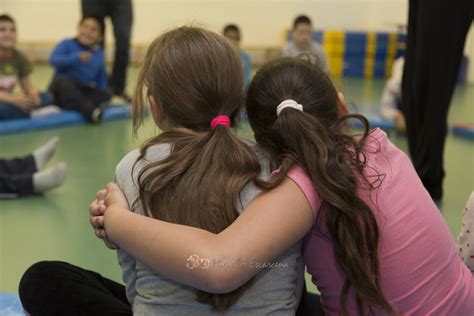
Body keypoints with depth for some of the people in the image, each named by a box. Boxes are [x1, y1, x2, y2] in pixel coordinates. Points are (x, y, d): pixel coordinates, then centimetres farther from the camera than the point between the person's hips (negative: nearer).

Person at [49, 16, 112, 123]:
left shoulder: (99, 54, 10)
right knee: (62, 81, -37)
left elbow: (101, 78, 16)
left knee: (105, 95, -20)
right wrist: (77, 58, -32)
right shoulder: (67, 44, -2)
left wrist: (102, 97, -1)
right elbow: (53, 60, -20)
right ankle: (90, 111, -53)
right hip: (63, 90, -4)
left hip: (84, 91, 4)